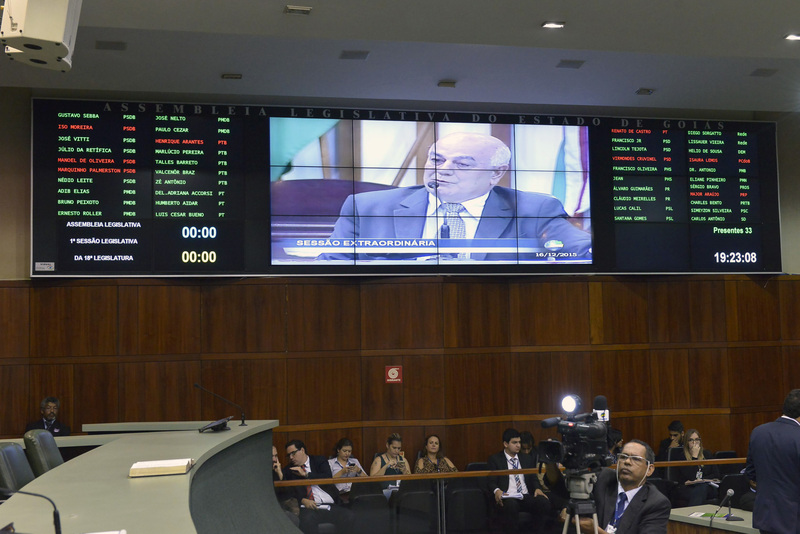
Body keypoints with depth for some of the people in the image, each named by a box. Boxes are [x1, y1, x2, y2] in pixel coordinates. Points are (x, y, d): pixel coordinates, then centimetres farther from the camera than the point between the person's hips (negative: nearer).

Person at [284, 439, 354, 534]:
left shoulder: (320, 461, 15)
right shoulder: (289, 471, 17)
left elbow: (329, 478, -1)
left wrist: (306, 474, -5)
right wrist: (303, 500, -10)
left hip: (330, 506, 1)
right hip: (309, 508, -1)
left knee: (348, 516, -28)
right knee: (307, 520, -38)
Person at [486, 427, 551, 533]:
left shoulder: (527, 459, 22)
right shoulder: (495, 459, 8)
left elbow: (534, 478, 18)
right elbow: (491, 482, 1)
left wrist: (537, 488, -6)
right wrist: (496, 491, -23)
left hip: (527, 497, 4)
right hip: (507, 497, -4)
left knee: (544, 502, -27)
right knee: (511, 504, -39)